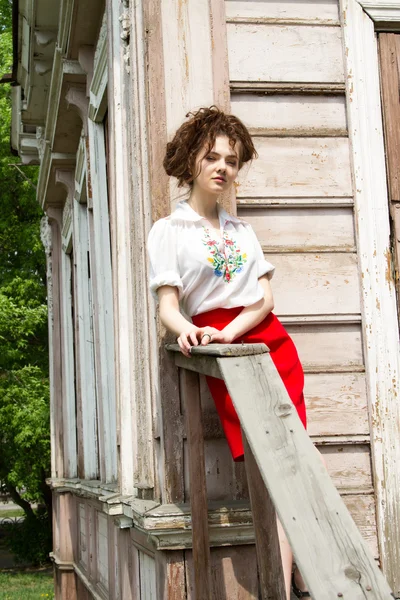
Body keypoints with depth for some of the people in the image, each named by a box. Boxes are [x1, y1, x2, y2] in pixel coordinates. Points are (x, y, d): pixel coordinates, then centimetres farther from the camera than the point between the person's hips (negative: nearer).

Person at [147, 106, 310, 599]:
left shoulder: (243, 230, 19)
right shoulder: (168, 230, 6)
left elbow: (265, 296, 8)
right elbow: (167, 303, -4)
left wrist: (230, 332, -12)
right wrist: (185, 329, -28)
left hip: (271, 340, 5)